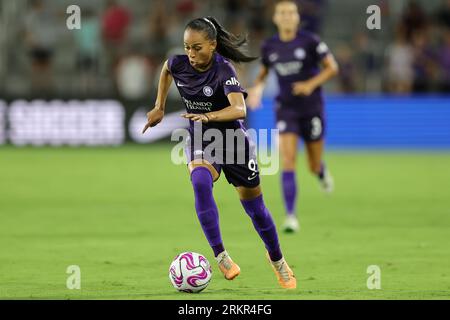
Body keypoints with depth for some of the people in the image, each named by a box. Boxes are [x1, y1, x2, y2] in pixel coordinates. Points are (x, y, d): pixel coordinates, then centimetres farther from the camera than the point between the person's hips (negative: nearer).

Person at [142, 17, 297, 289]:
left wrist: (209, 116, -58)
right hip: (200, 141, 2)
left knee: (254, 206, 9)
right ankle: (221, 256, -29)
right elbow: (166, 71, 16)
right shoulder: (179, 64, -12)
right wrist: (160, 108, 12)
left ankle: (277, 260, 36)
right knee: (200, 182, -31)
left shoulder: (223, 69, -26)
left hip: (233, 140, -2)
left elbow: (239, 109, -41)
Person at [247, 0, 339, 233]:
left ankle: (322, 172, 47)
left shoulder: (309, 41, -9)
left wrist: (312, 84, -21)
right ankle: (291, 217, -13)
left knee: (314, 166, 7)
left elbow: (332, 67, -7)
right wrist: (257, 87, -1)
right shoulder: (269, 47, 2)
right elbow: (264, 70, 20)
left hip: (311, 108, -1)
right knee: (287, 162, -15)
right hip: (286, 110, 2)